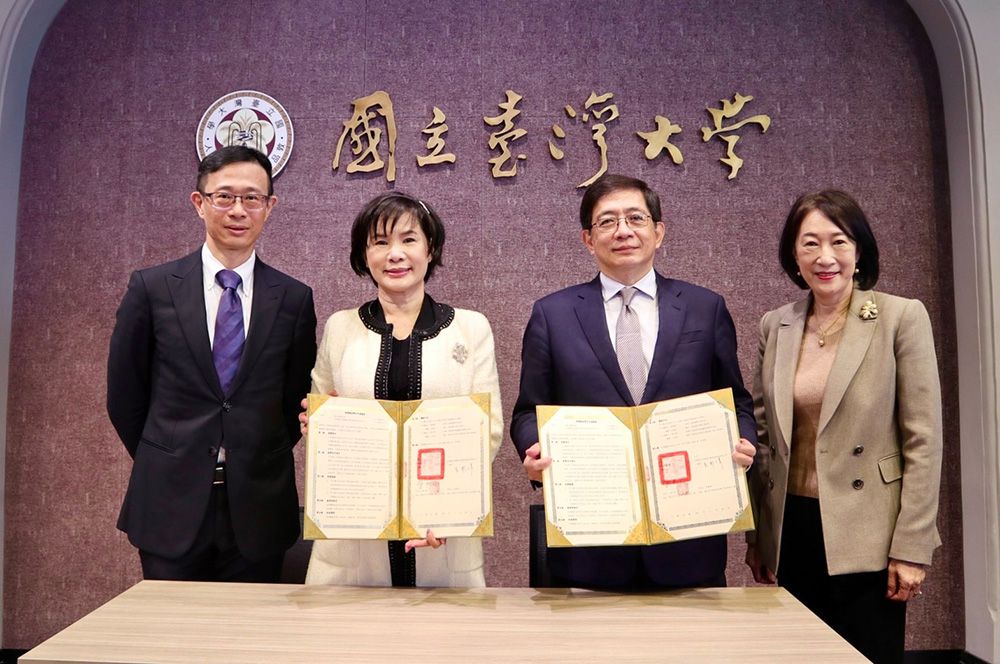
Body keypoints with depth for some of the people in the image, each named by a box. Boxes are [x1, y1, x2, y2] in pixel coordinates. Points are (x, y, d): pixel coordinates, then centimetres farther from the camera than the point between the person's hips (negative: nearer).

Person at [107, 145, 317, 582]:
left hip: (259, 510, 1)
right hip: (171, 508, 0)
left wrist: (261, 465, 7)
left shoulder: (294, 299, 0)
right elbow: (124, 394, 6)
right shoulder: (152, 288, -2)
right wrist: (165, 465, 9)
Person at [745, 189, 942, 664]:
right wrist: (756, 535, 9)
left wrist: (911, 548, -10)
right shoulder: (774, 326, 4)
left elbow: (923, 440, -7)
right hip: (793, 532, 4)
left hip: (867, 534, -3)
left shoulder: (902, 317, -7)